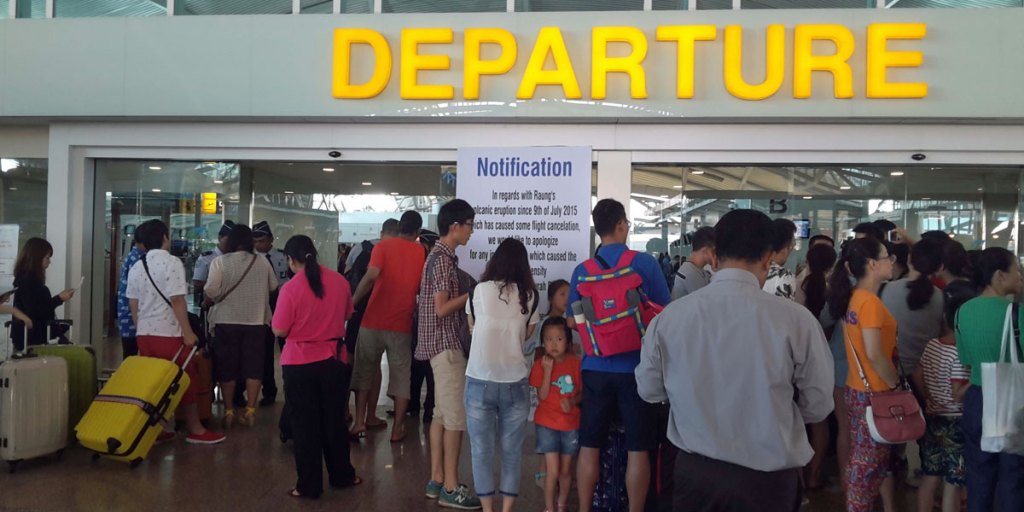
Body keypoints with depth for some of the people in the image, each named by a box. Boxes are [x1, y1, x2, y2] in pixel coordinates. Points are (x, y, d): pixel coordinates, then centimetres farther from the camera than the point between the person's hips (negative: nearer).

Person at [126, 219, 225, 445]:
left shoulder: (136, 268, 10)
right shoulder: (172, 262, -12)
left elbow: (133, 305, 13)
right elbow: (177, 300, -17)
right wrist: (187, 331, -13)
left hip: (144, 333, 6)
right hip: (168, 333, -6)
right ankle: (195, 430, 13)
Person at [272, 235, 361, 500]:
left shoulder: (290, 288, -16)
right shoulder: (339, 281, -3)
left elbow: (279, 331, -12)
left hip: (300, 364, -4)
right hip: (334, 360, 4)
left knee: (305, 425, 8)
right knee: (334, 420, 18)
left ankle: (309, 485, 15)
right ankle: (342, 475, 29)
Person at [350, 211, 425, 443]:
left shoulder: (383, 246, -4)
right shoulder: (421, 253, 3)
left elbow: (371, 276, -18)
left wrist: (353, 301, -9)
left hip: (373, 321, -1)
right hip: (402, 325, 1)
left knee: (364, 371, 14)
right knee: (401, 376, 9)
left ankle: (359, 422, 13)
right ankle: (397, 428, 10)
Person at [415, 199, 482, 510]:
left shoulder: (440, 254, 14)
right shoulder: (443, 258, -16)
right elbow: (442, 308, -20)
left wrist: (469, 294, 11)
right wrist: (472, 293, -10)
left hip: (441, 343, 10)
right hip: (445, 344, -10)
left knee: (442, 414, 13)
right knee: (456, 417, -5)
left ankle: (437, 481, 19)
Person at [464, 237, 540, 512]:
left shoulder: (479, 290, 0)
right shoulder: (530, 296, 1)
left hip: (480, 381, -1)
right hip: (515, 383, 1)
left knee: (481, 449, 9)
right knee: (512, 451, 11)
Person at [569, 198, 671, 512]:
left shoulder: (582, 270, -2)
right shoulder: (645, 263, -8)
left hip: (596, 368, 2)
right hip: (637, 367, -2)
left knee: (590, 447, 11)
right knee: (638, 449, 7)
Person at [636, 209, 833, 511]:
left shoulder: (669, 316, -12)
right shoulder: (795, 318, -18)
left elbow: (649, 390, 3)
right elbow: (818, 407, -6)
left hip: (693, 471, 2)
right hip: (767, 477, -1)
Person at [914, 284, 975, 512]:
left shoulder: (931, 345, 2)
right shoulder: (960, 354, -19)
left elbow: (918, 378, 11)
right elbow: (958, 395, -21)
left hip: (932, 418, 7)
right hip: (955, 423, -7)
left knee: (930, 476, 15)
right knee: (953, 483, 2)